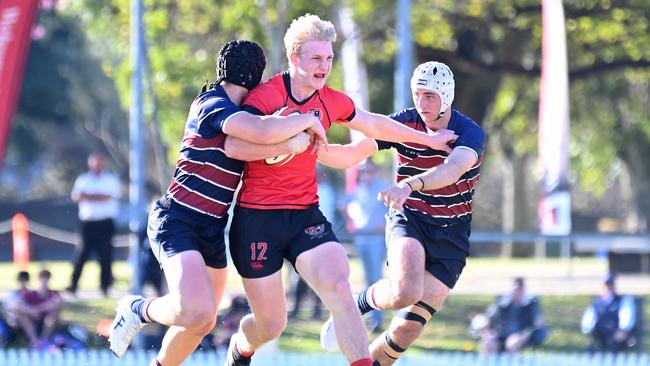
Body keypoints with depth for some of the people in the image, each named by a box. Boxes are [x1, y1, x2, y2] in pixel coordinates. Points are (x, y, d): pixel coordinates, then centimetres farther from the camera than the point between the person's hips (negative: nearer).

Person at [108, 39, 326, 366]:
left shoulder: (234, 111, 12)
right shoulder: (214, 104, -16)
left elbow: (234, 147, -9)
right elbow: (263, 132, -32)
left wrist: (291, 143, -21)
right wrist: (308, 121, -18)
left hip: (212, 229, 10)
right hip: (178, 220, -10)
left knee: (202, 322, 15)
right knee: (197, 312, -28)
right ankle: (138, 309, 2)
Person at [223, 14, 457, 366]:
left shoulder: (332, 102, 5)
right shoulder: (265, 96, -12)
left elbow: (375, 124, 24)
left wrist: (427, 138, 33)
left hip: (305, 216, 4)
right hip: (257, 219, -4)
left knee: (339, 288, -24)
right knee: (271, 324, 4)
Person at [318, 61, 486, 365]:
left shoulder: (470, 133, -14)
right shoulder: (403, 123, -6)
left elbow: (452, 169, -36)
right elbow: (351, 154, -10)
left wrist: (409, 185, -54)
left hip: (450, 235, 0)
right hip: (408, 220, 0)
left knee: (407, 328, -5)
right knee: (406, 292, -31)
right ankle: (363, 301, 2)